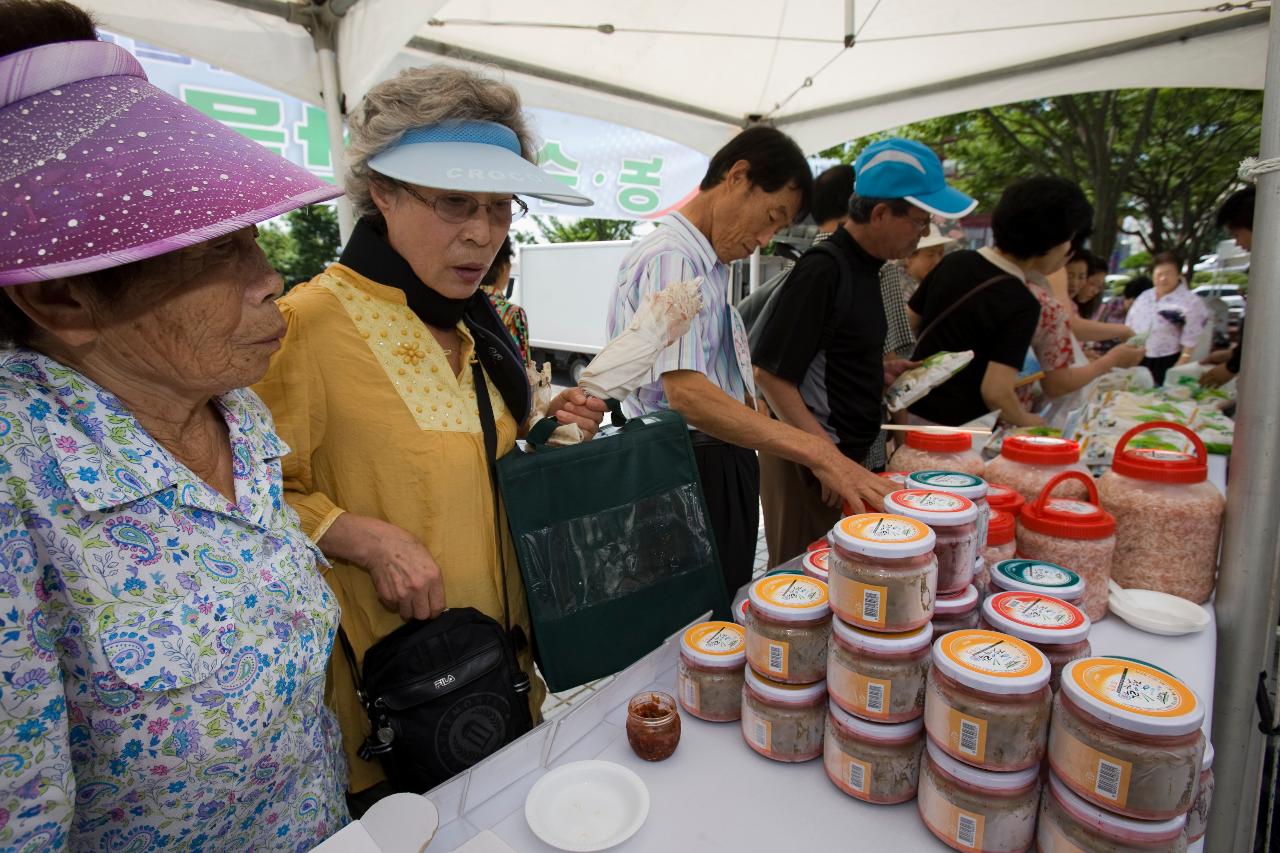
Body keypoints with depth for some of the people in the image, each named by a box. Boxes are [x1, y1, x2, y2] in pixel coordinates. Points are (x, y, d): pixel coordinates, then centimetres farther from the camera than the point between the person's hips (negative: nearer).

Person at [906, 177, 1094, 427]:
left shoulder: (955, 261, 0)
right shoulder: (1022, 304, -18)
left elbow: (909, 323, 11)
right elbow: (996, 392, -23)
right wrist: (1028, 422, -4)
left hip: (911, 412, 6)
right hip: (958, 428, -6)